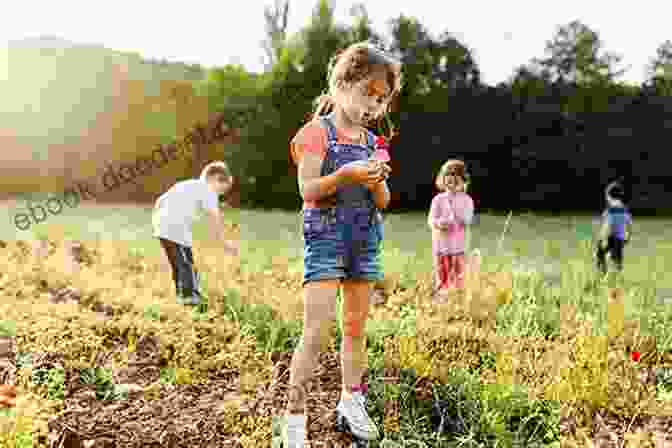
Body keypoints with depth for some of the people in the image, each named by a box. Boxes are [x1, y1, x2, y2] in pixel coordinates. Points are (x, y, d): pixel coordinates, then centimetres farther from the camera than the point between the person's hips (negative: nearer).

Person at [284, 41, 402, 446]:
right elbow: (308, 189, -13)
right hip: (325, 236, -6)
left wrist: (377, 181, -11)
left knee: (357, 327, 12)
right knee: (318, 331, -12)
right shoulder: (318, 131, -4)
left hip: (365, 241, 6)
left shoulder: (371, 142, 13)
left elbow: (383, 202, 11)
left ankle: (352, 402, 28)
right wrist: (346, 175, -27)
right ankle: (295, 415, -3)